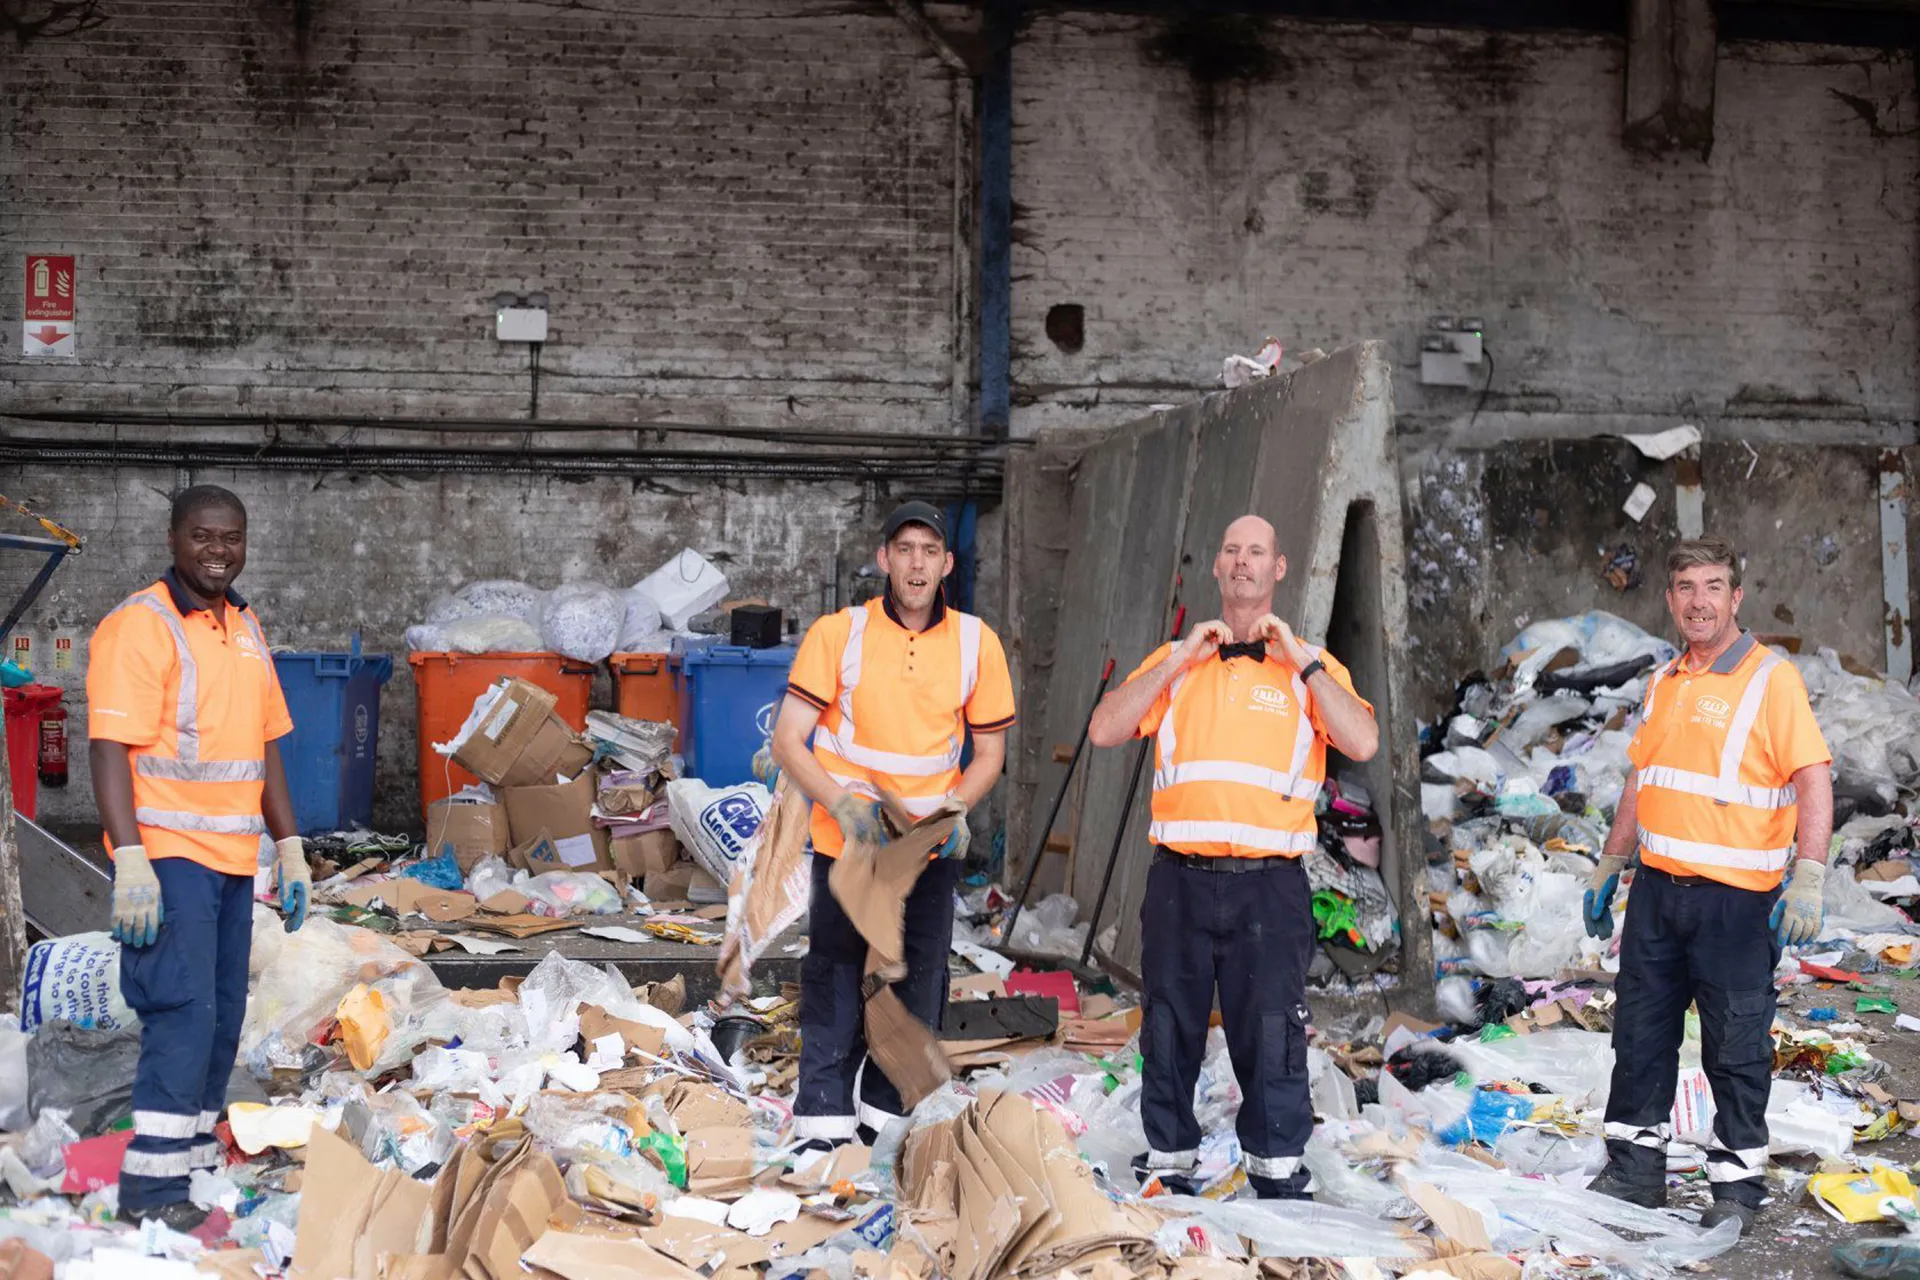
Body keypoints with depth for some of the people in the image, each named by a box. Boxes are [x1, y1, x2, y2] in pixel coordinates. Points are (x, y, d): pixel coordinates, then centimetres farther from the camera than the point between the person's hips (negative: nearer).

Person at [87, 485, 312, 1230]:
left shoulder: (245, 628, 14)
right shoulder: (139, 626, -10)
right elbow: (110, 749, -16)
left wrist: (289, 849, 16)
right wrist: (130, 862, -23)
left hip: (232, 857, 8)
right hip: (167, 856, -8)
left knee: (222, 1015, 11)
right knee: (184, 1015, -10)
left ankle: (196, 1155, 22)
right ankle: (148, 1186, -4)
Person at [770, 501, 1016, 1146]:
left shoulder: (976, 641, 1)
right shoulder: (837, 634, -5)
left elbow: (990, 751, 8)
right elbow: (788, 740, -6)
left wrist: (955, 811, -10)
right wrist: (843, 805, -20)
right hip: (846, 843, -2)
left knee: (916, 988, 8)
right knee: (834, 983, 2)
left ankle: (885, 1112, 23)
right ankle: (823, 1120, 14)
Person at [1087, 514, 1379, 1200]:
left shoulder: (1309, 665, 9)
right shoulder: (1177, 661, 14)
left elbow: (1362, 743, -8)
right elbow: (1103, 730, 1)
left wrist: (1301, 662, -9)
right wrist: (1178, 661, -4)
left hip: (1268, 885, -2)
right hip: (1179, 882, 2)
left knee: (1271, 1035, 0)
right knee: (1170, 1031, 9)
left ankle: (1278, 1171, 14)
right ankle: (1167, 1163, 23)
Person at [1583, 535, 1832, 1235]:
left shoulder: (1771, 678, -9)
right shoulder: (1663, 683, 12)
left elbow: (1813, 780, -15)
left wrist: (1808, 880, -23)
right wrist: (1608, 868, 20)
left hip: (1736, 898, -6)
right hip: (1657, 889, 6)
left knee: (1736, 1048, 3)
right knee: (1641, 1032, 12)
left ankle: (1738, 1183, 16)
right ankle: (1635, 1168, 24)